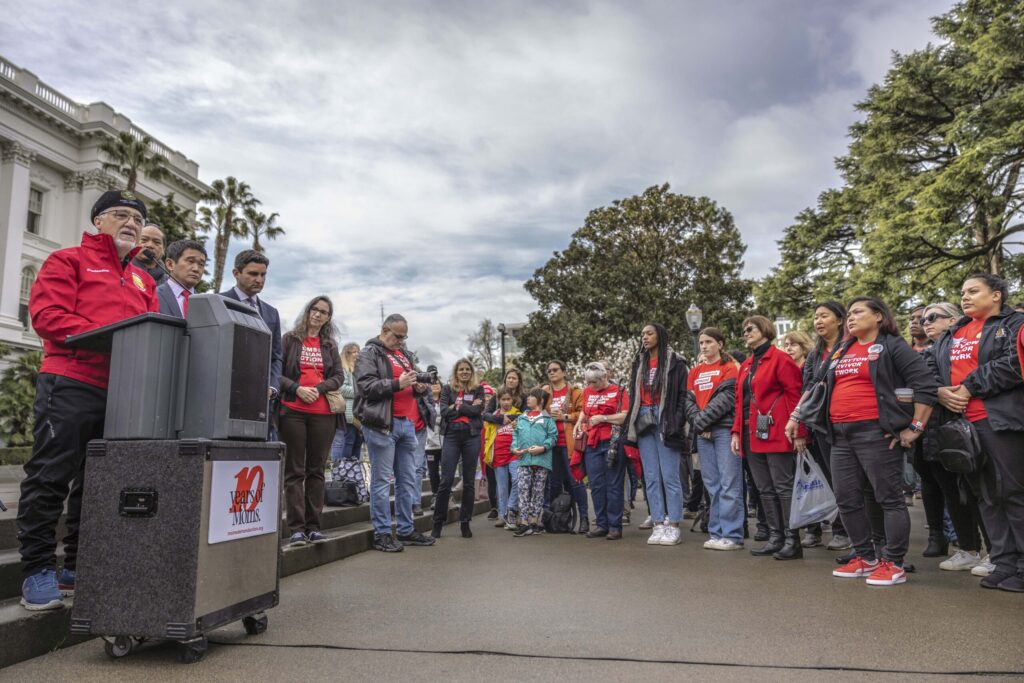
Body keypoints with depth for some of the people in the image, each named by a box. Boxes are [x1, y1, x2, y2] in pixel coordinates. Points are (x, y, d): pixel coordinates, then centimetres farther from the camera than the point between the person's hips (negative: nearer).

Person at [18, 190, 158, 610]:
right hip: (71, 385, -6)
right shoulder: (69, 261, 4)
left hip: (122, 392, 7)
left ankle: (79, 568, 22)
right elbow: (46, 313, -9)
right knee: (50, 479, -3)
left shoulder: (143, 281, 22)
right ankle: (38, 572, 5)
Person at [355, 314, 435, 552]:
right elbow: (367, 386, -13)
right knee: (382, 480, -3)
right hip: (382, 424, -8)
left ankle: (406, 530, 19)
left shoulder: (404, 355, 22)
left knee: (408, 480, 10)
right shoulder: (369, 353, 0)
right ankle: (382, 534, 4)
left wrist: (419, 387, 9)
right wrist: (398, 384, -18)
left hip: (407, 423, 8)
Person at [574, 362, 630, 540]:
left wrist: (603, 418, -12)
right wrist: (579, 422, 11)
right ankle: (601, 524, 15)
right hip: (592, 443, 5)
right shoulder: (587, 392, 15)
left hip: (613, 443, -5)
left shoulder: (619, 391, -1)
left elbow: (626, 416, -10)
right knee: (596, 485, 6)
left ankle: (615, 526, 6)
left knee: (613, 485, -2)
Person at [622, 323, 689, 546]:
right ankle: (659, 525, 10)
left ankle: (674, 527, 3)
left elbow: (683, 395, -6)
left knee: (669, 476, -3)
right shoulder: (638, 364, 16)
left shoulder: (675, 363, -1)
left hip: (665, 422, -5)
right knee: (651, 477, 5)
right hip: (644, 422, 5)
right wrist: (629, 424, 9)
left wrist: (676, 423, -15)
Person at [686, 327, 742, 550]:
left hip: (724, 429, -6)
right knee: (712, 485, 8)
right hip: (703, 433, 6)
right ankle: (716, 533, 14)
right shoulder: (695, 372, 17)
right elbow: (689, 400, 10)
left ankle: (732, 535, -3)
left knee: (729, 484, -6)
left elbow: (726, 398, -10)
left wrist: (701, 420, -12)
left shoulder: (730, 368, 1)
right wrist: (696, 421, -7)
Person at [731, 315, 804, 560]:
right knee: (765, 490, 11)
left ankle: (792, 541, 5)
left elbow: (795, 395, -12)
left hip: (775, 434, -8)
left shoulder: (780, 359, -6)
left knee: (783, 487, -2)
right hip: (751, 436, 8)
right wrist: (737, 431, 11)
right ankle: (775, 538, 18)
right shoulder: (746, 365, 18)